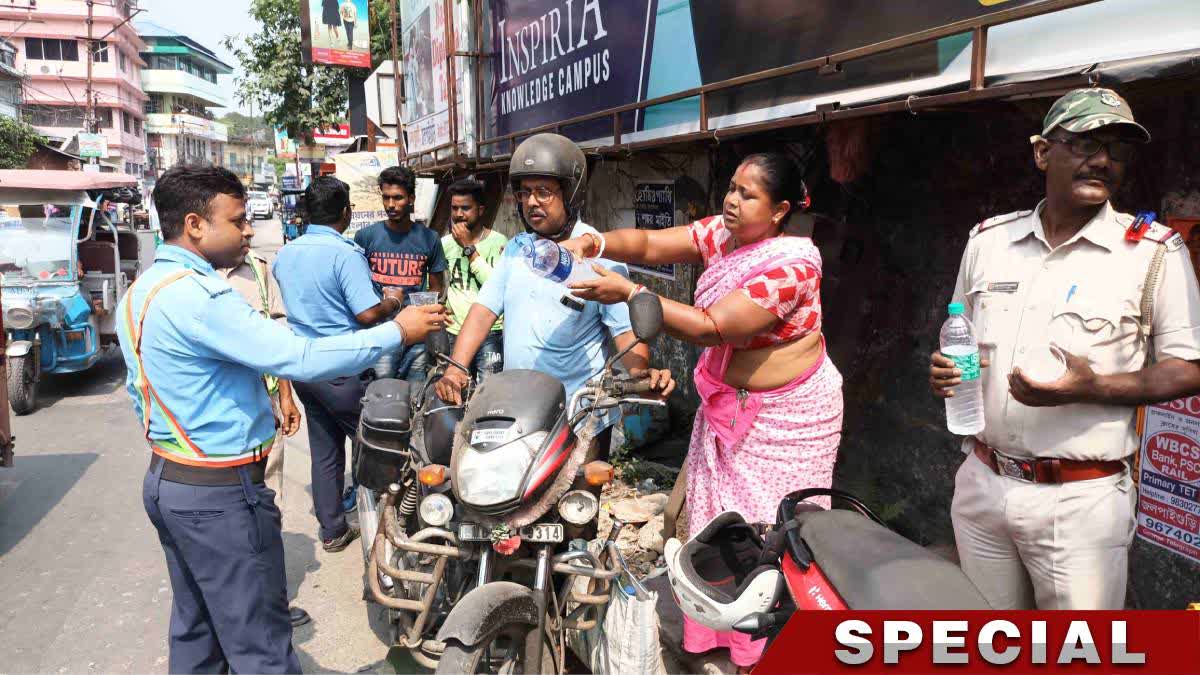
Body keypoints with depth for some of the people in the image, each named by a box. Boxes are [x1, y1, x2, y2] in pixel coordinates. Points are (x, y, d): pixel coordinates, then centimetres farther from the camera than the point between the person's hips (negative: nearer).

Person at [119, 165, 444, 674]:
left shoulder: (140, 292, 10)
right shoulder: (198, 296, -23)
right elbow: (299, 359, -29)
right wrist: (398, 332, -23)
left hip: (164, 478, 10)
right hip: (219, 493, -10)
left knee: (195, 628, 21)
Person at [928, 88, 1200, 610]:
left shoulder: (1155, 252, -5)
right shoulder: (987, 239, 6)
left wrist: (1092, 387, -21)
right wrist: (945, 371, -6)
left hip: (1080, 502, -3)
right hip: (982, 484, 4)